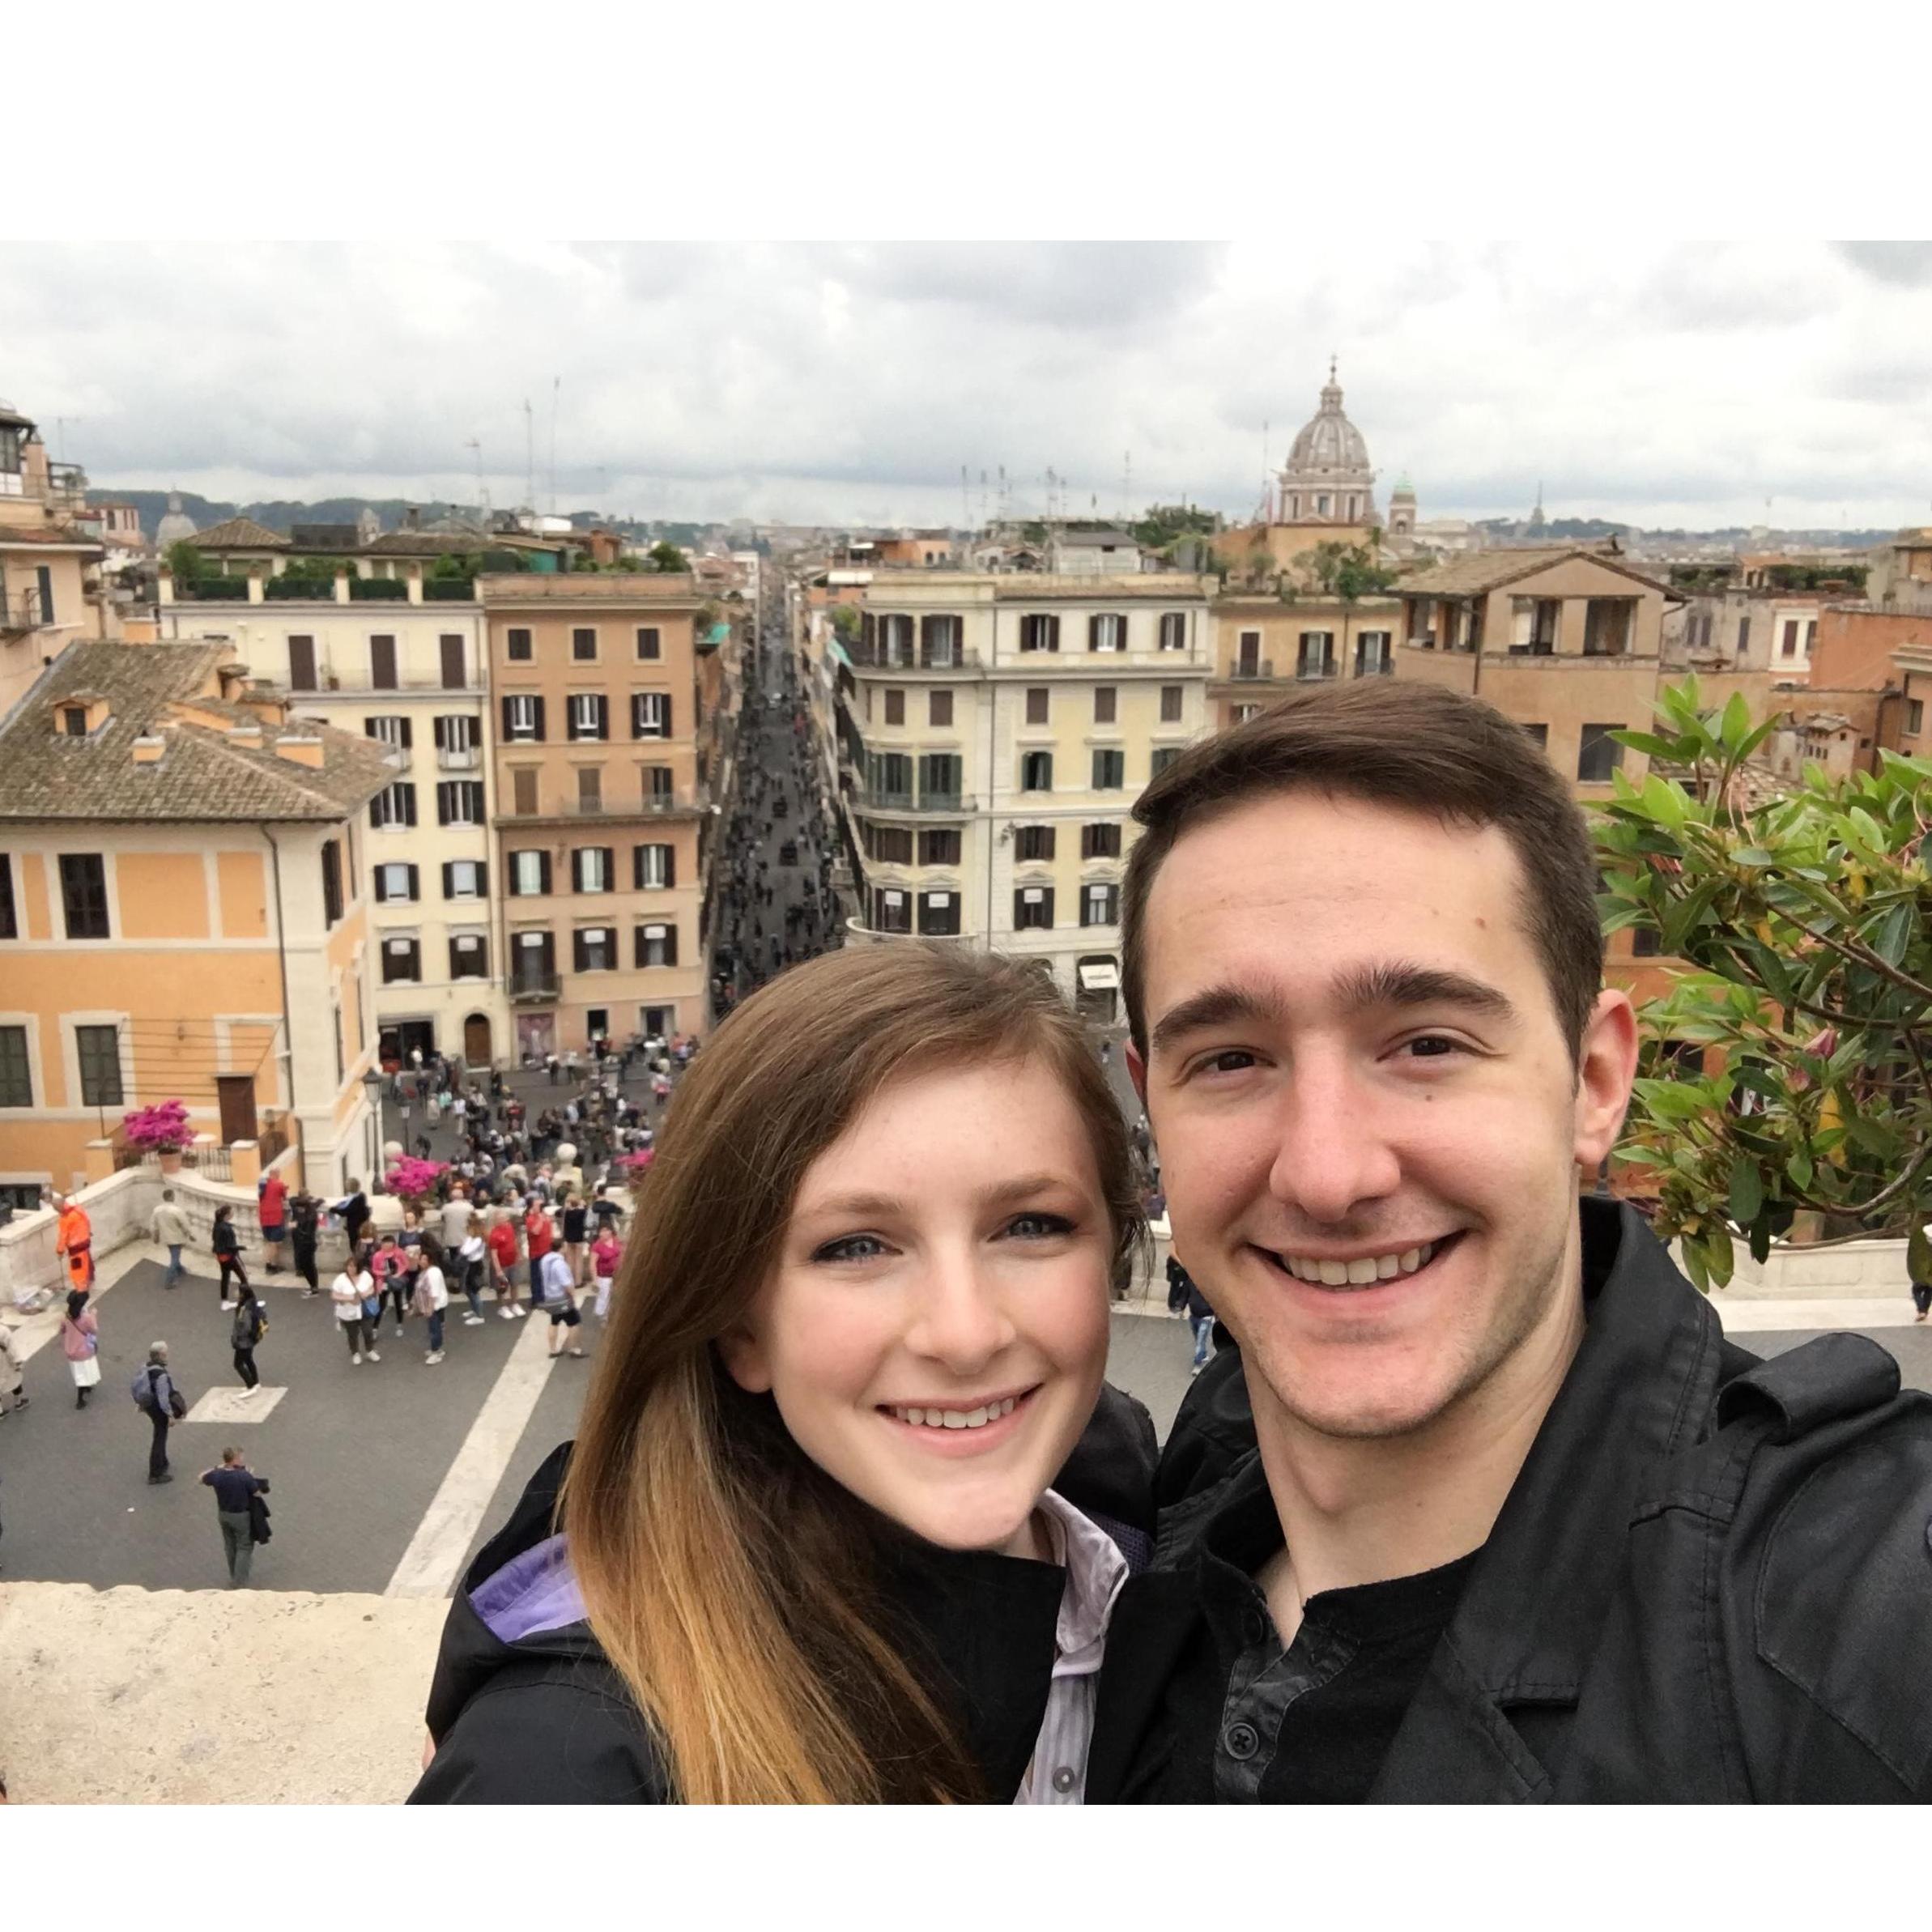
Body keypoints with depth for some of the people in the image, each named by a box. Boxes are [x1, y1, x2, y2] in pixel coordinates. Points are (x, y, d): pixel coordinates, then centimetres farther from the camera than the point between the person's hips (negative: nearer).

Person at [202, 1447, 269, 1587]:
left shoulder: (217, 1475, -18)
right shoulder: (244, 1476, -29)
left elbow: (202, 1477, 5)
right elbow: (258, 1493, -16)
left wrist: (219, 1468, 6)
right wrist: (251, 1477, -4)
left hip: (223, 1514, 5)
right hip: (241, 1516, -5)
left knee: (230, 1546, 24)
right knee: (244, 1547, 11)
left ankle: (234, 1578, 40)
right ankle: (240, 1582, 7)